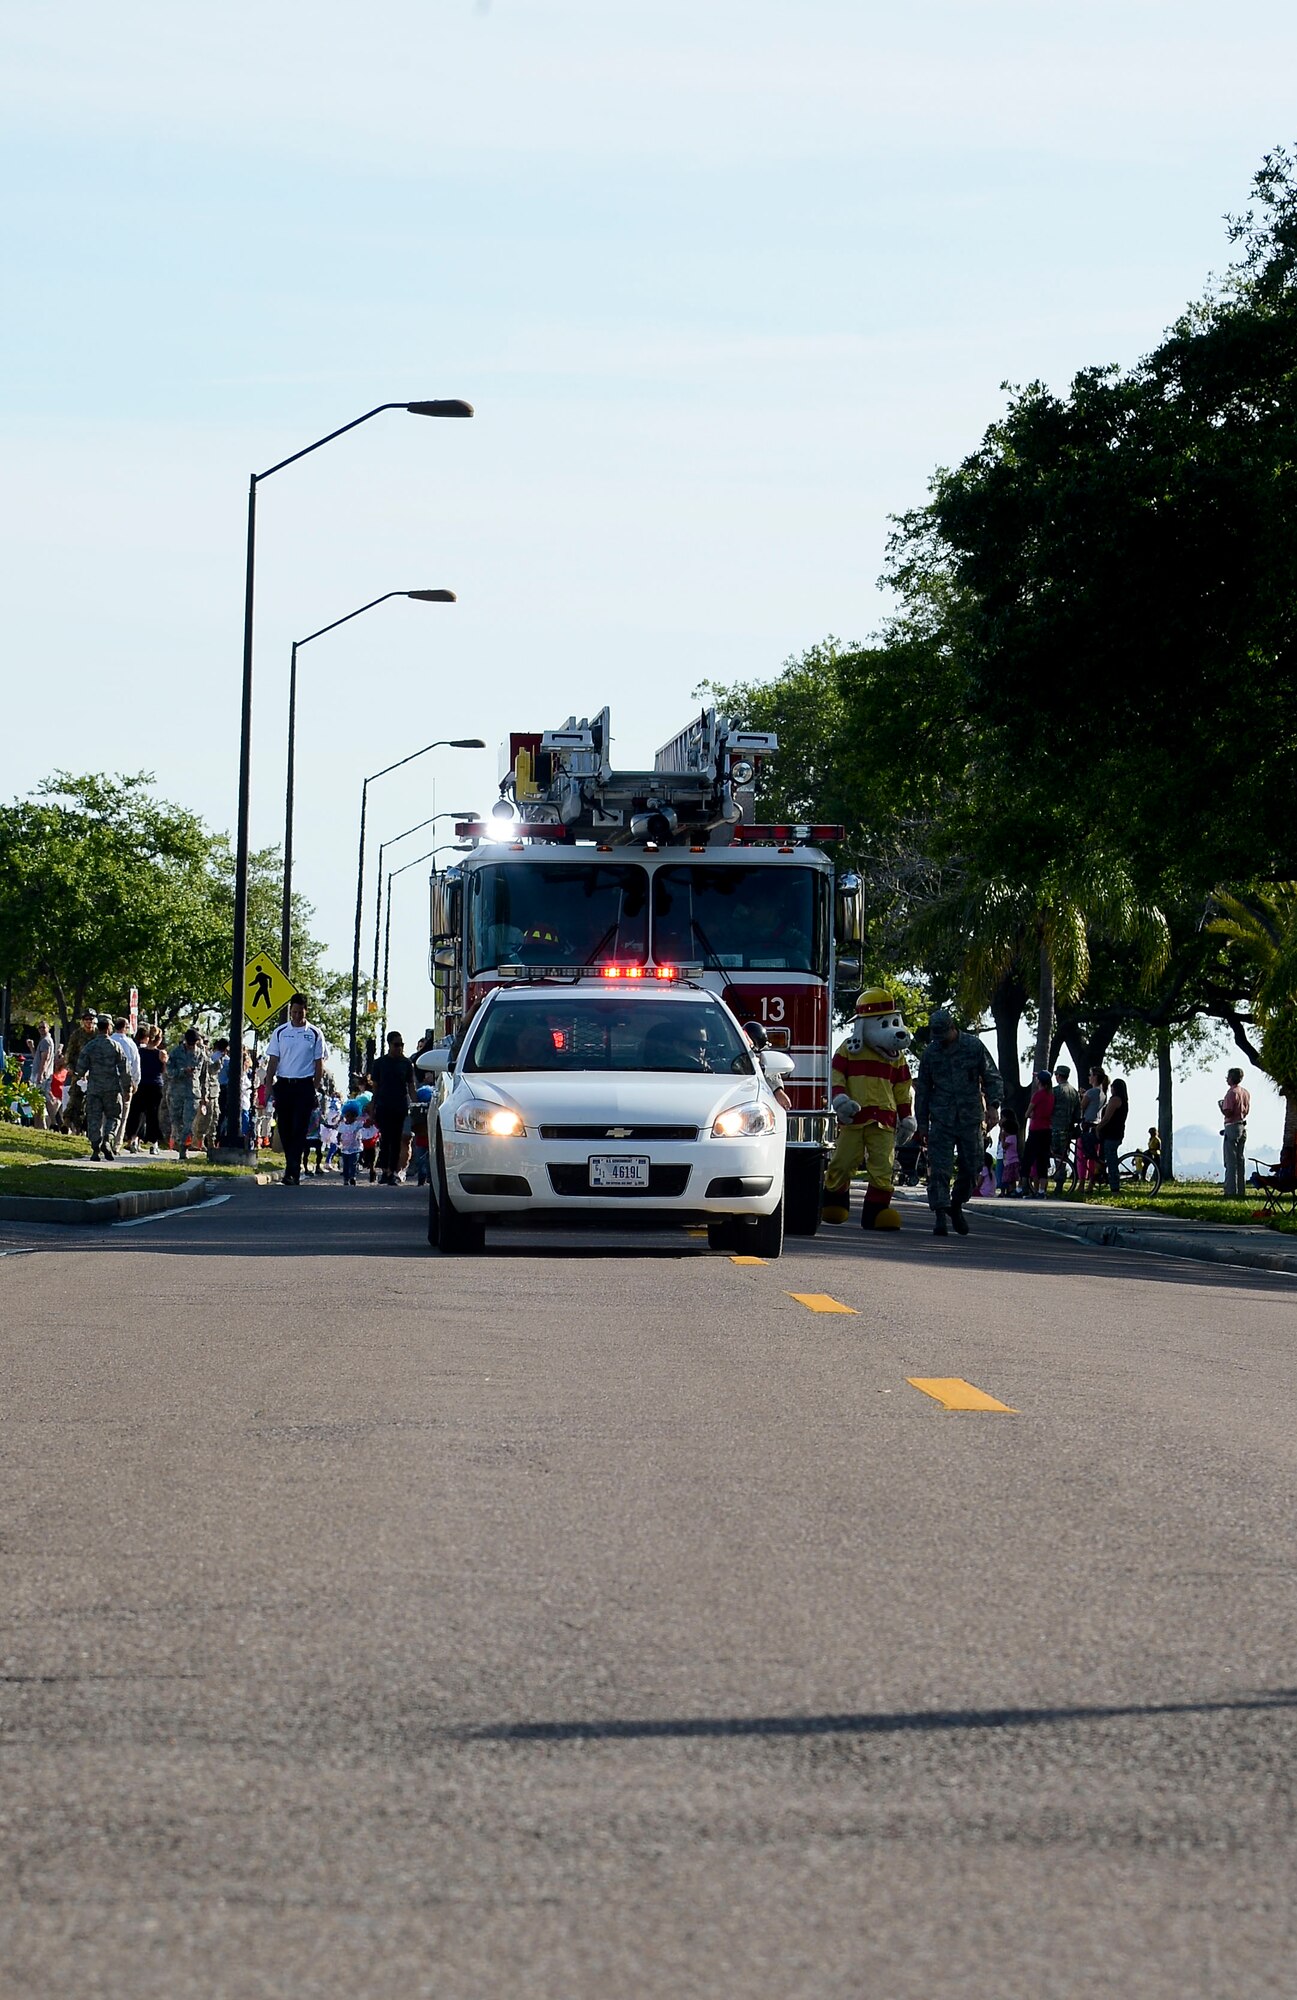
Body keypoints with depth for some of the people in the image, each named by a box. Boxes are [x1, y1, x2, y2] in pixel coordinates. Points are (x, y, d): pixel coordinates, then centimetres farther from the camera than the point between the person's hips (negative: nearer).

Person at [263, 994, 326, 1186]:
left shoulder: (315, 1034, 3)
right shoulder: (280, 1032, 7)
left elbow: (319, 1064, 6)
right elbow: (273, 1062, 7)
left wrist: (315, 1090, -1)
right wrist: (268, 1088, 0)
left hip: (304, 1085, -2)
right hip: (283, 1084, 2)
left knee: (299, 1129, -9)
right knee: (285, 1129, 5)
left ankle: (293, 1171, -14)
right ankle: (293, 1168, 17)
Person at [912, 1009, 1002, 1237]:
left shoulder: (974, 1046, 3)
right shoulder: (930, 1053, 8)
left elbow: (992, 1078, 5)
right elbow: (922, 1090, 14)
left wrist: (993, 1106, -8)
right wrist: (922, 1123, 11)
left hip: (971, 1118, 0)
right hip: (941, 1120, 0)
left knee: (971, 1167, 3)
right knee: (939, 1170, -8)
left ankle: (956, 1205, 26)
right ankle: (940, 1215, -7)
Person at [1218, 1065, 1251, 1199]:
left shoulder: (1231, 1093, -14)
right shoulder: (1246, 1092, 11)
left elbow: (1227, 1112, -18)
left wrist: (1221, 1107, 0)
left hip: (1232, 1127, -8)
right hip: (1243, 1127, 8)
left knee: (1231, 1162, -7)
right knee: (1240, 1161, 11)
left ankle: (1231, 1192, -11)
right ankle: (1240, 1192, 11)